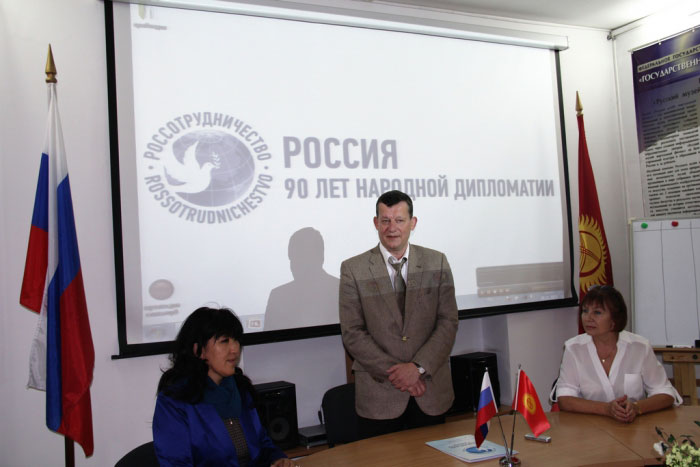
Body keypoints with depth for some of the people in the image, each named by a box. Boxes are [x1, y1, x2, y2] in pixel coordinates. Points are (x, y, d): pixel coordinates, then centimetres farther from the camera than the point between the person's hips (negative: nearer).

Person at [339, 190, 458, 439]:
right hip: (379, 395, -2)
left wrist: (418, 367, -13)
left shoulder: (436, 263, 3)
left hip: (432, 393, 2)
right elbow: (353, 333, -6)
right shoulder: (353, 269, -3)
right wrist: (394, 372, -13)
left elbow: (448, 322, -1)